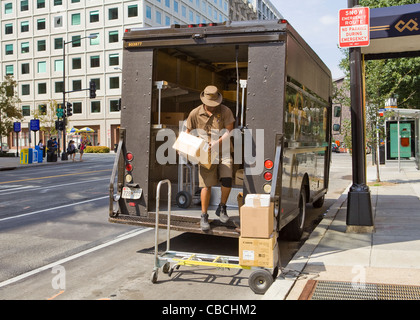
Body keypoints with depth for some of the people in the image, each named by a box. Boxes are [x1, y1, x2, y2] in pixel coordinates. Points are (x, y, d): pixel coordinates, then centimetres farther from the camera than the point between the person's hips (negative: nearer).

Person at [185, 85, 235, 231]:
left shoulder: (225, 111, -5)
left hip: (223, 152, 0)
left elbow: (229, 132, -9)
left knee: (227, 180, -16)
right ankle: (204, 217, 11)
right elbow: (188, 131, 12)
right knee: (207, 185, -5)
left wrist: (214, 144, -21)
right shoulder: (195, 113, -1)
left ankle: (221, 208, 10)